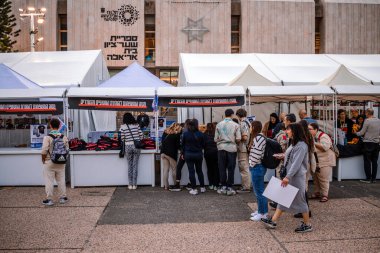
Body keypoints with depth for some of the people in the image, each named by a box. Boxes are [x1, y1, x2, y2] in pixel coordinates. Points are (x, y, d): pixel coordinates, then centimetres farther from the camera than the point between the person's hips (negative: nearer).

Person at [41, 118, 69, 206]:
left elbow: (44, 151, -17)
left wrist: (43, 160, -1)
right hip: (61, 163, 4)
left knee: (49, 181, 4)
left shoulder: (47, 137, -13)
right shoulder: (64, 137, -1)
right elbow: (67, 150, 2)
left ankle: (49, 199, 8)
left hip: (49, 162, -4)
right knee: (61, 180, 14)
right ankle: (62, 197, 21)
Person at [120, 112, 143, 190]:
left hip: (128, 146, -1)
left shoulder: (123, 127, -4)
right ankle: (134, 184, 8)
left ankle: (130, 184, 13)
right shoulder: (136, 125, 1)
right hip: (137, 146, 1)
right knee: (135, 165, 6)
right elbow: (141, 135, 3)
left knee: (130, 165, 11)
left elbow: (122, 138, -3)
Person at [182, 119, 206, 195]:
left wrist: (184, 153, 14)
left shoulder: (185, 134, -8)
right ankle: (202, 187, 21)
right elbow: (203, 145, 0)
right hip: (198, 154, 1)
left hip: (188, 154, -1)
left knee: (191, 171, 4)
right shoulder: (200, 134, -9)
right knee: (199, 171, 15)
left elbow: (182, 145, 1)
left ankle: (194, 189, 3)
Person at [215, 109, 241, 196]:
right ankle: (229, 188, 9)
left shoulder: (219, 125, 1)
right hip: (232, 148, -1)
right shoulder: (235, 125, -3)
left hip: (221, 148, 1)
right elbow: (238, 139, -7)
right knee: (231, 169, 6)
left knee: (222, 168, 9)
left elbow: (215, 139, 1)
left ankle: (223, 187, 13)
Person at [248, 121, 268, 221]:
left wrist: (252, 164, -12)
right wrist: (252, 165, 13)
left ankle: (263, 213, 5)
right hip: (256, 167, 10)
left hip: (257, 167, -10)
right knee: (258, 190, 17)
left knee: (259, 191, -3)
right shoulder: (256, 138, 13)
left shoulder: (258, 138, -19)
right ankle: (261, 210, 27)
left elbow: (256, 154, -23)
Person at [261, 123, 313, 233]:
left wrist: (288, 177, -26)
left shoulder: (301, 145, -18)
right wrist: (286, 176, 16)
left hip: (297, 177, -10)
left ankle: (307, 225, 14)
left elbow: (296, 163, -24)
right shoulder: (294, 144, 12)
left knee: (300, 200, 0)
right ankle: (273, 221, 16)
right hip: (289, 176, 10)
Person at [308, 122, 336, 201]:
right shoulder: (311, 137, 10)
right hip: (315, 162, 8)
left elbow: (325, 147, -30)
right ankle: (317, 193, 25)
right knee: (315, 178, 13)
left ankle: (325, 195, 3)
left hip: (324, 161, -8)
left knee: (323, 179, -6)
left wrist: (314, 143, -28)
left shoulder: (323, 136, -16)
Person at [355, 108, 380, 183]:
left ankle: (368, 178, 2)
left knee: (367, 161, 1)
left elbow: (362, 132, -9)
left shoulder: (367, 121, -13)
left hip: (368, 143, -6)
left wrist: (356, 133, 9)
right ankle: (374, 178, 12)